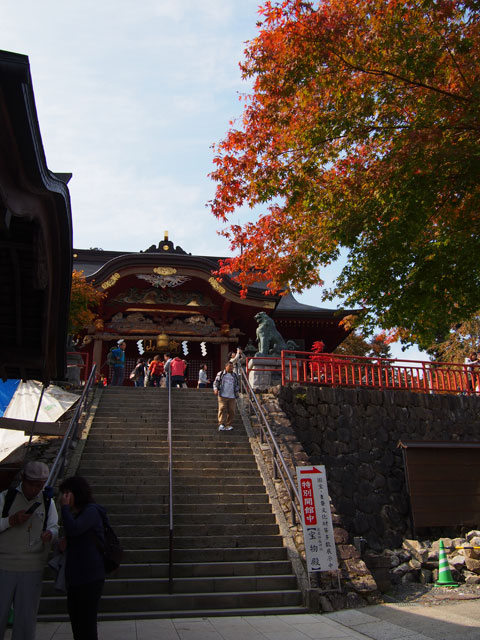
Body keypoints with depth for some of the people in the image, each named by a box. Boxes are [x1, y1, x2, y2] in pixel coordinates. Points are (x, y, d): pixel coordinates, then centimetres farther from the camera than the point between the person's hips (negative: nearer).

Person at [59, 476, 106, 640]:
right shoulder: (76, 513, 17)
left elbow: (73, 529, -27)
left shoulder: (91, 511, -11)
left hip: (89, 579, -9)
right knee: (77, 626, 14)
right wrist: (66, 542, 7)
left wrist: (65, 507, -15)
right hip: (75, 577, 9)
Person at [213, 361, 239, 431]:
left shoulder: (235, 375, 17)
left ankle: (229, 425, 9)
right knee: (222, 410, -15)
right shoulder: (220, 374, 8)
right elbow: (216, 382, 6)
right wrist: (215, 389, -11)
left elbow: (237, 385, 24)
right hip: (222, 396, -3)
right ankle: (221, 424, -20)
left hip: (232, 397, 3)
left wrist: (237, 392, 14)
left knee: (231, 411, 0)